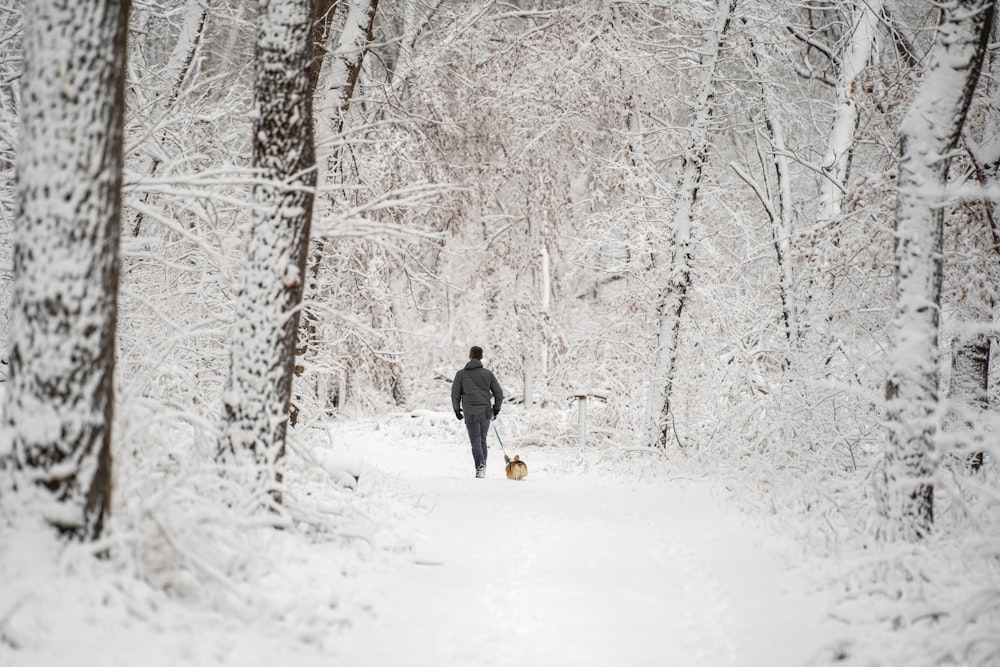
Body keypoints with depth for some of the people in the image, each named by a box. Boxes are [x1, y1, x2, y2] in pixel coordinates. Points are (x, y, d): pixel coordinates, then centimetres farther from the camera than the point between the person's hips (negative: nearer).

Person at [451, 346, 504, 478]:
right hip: (485, 412, 2)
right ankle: (483, 467, 17)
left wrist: (457, 410, 16)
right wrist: (496, 410, 19)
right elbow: (499, 393, 7)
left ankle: (480, 465, -21)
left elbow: (455, 394, 3)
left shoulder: (461, 374, 2)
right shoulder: (488, 374, 6)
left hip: (470, 412, -2)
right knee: (483, 440, 15)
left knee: (475, 441, -3)